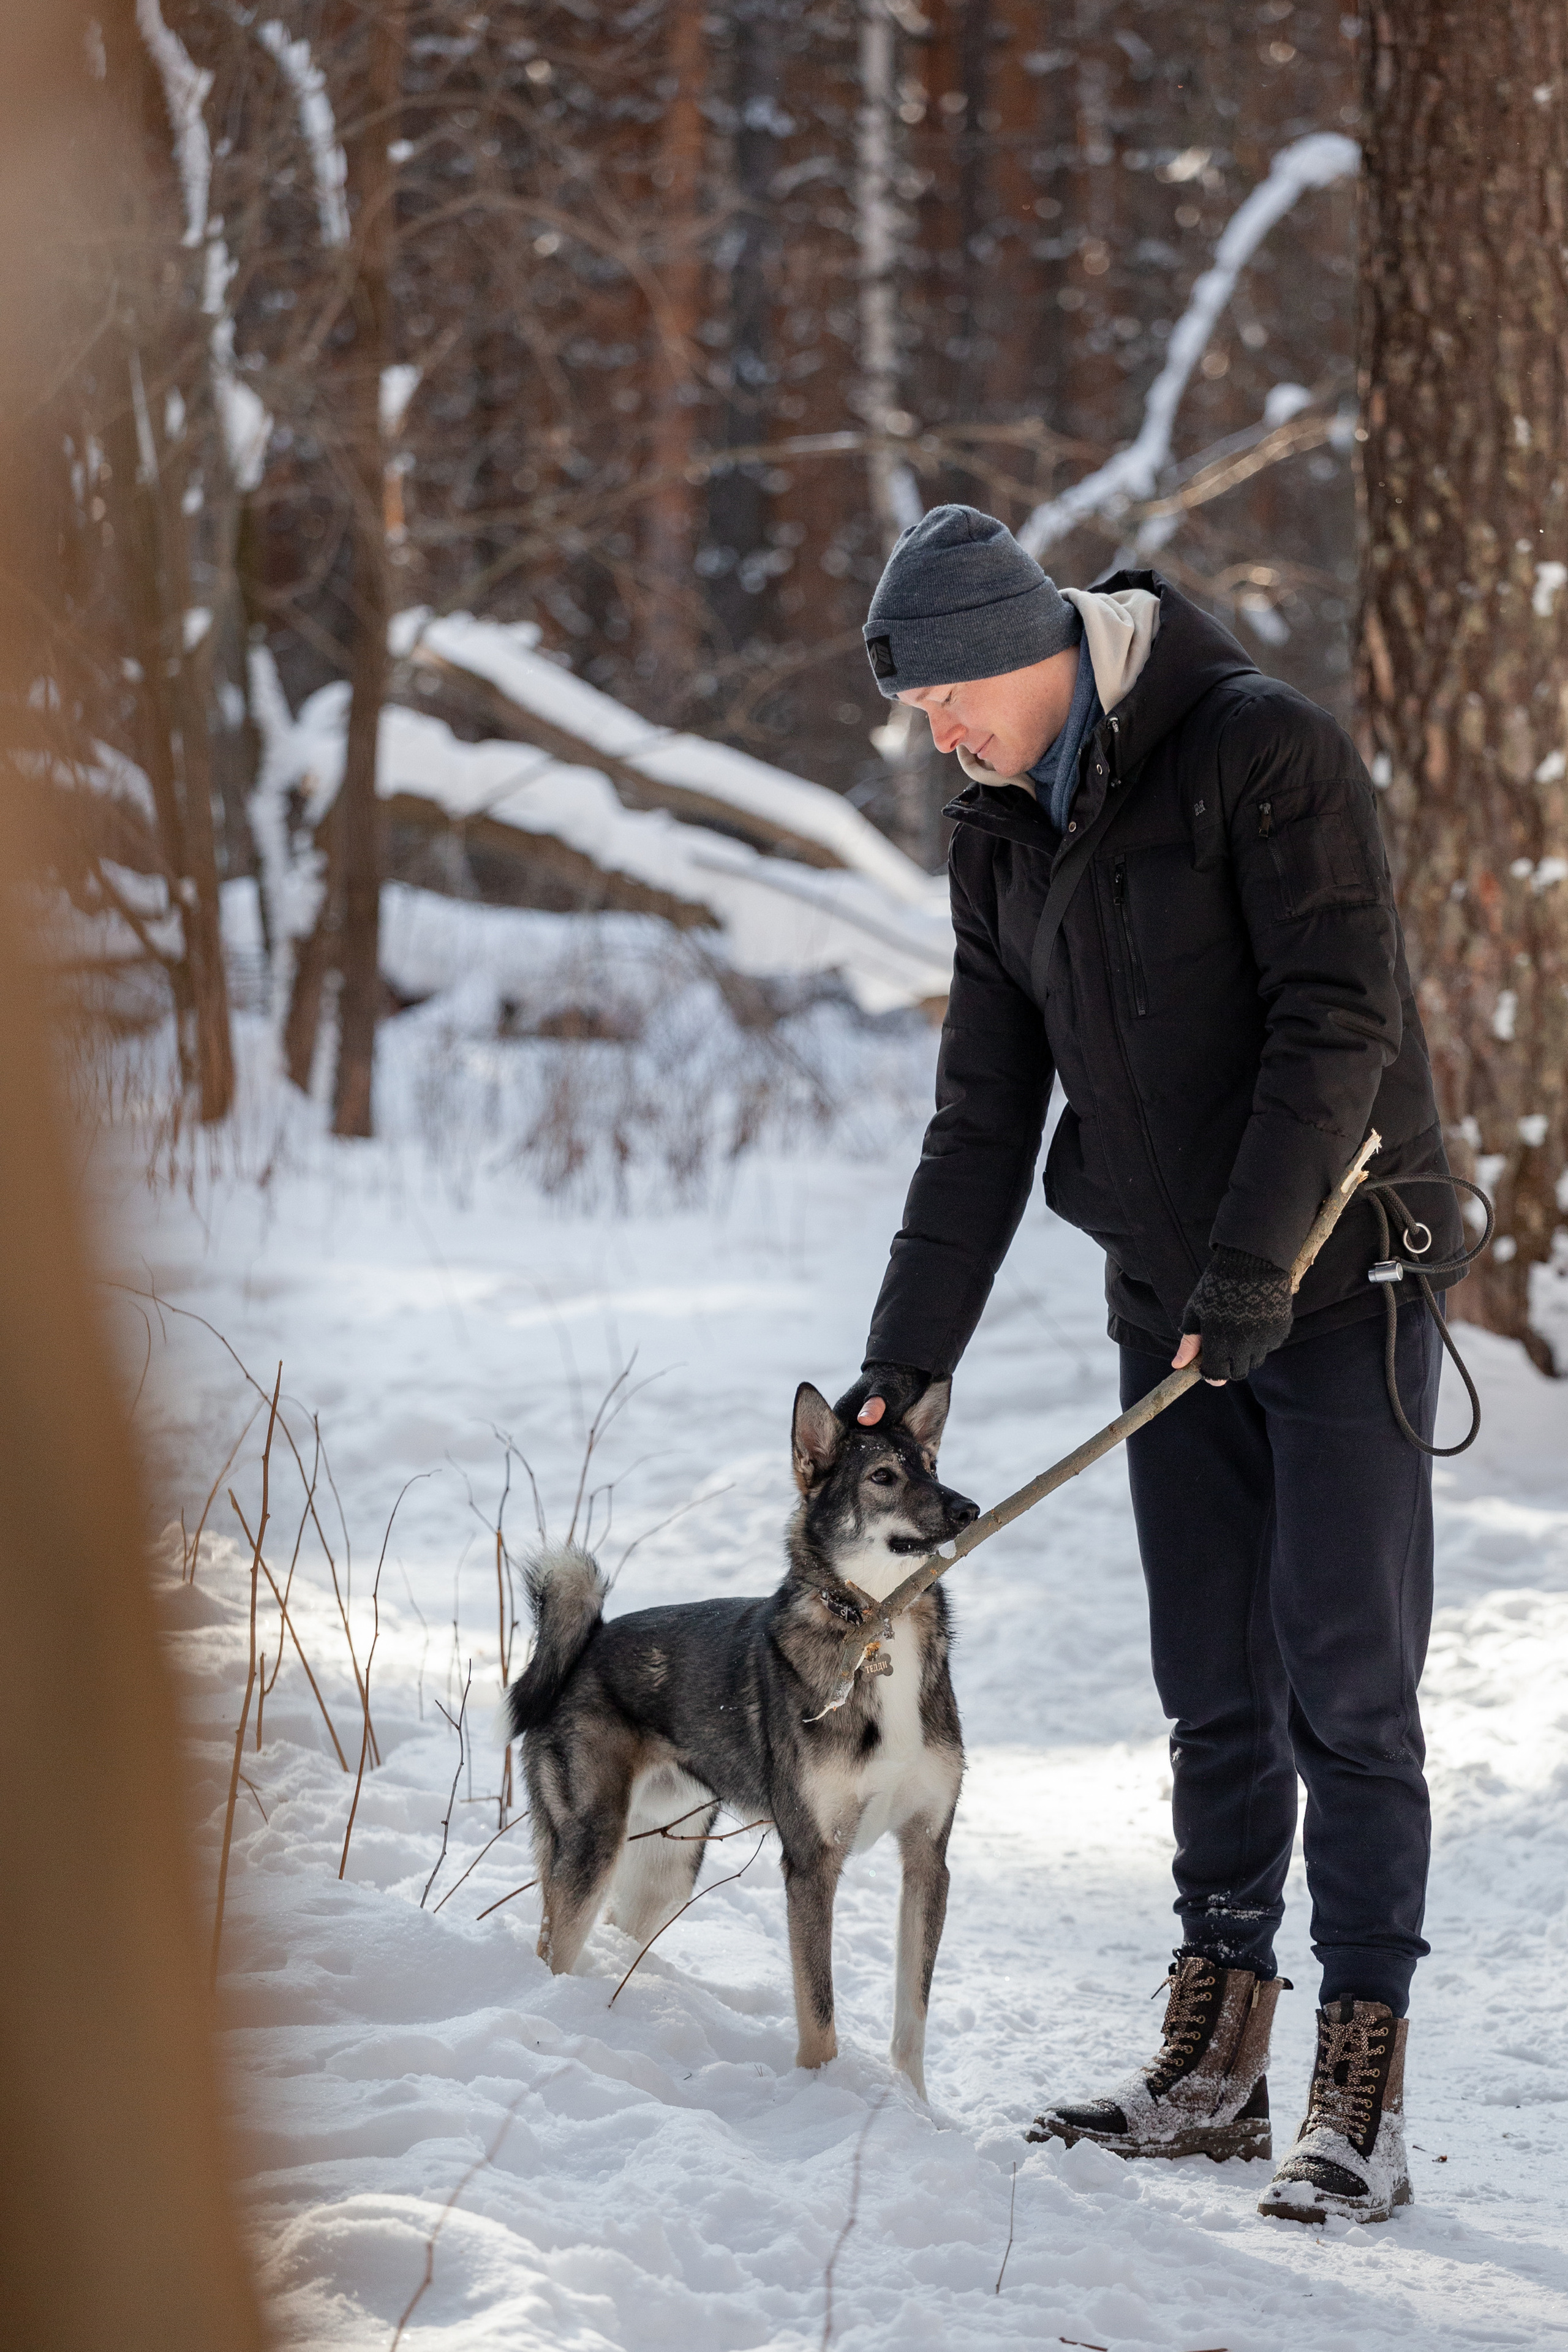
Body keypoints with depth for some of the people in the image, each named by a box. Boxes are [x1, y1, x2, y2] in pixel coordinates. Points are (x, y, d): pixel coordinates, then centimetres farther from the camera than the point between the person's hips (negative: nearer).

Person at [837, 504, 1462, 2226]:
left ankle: (1361, 2099, -5)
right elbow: (983, 1123, 11)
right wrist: (902, 1363, 6)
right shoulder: (1000, 843, 8)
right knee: (1213, 1696, 8)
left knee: (1345, 1690, -7)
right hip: (1170, 1312, 6)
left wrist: (1250, 1272, -25)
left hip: (1339, 1291, -6)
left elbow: (1337, 1021, -20)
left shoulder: (1265, 752, -13)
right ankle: (1216, 2060, 14)